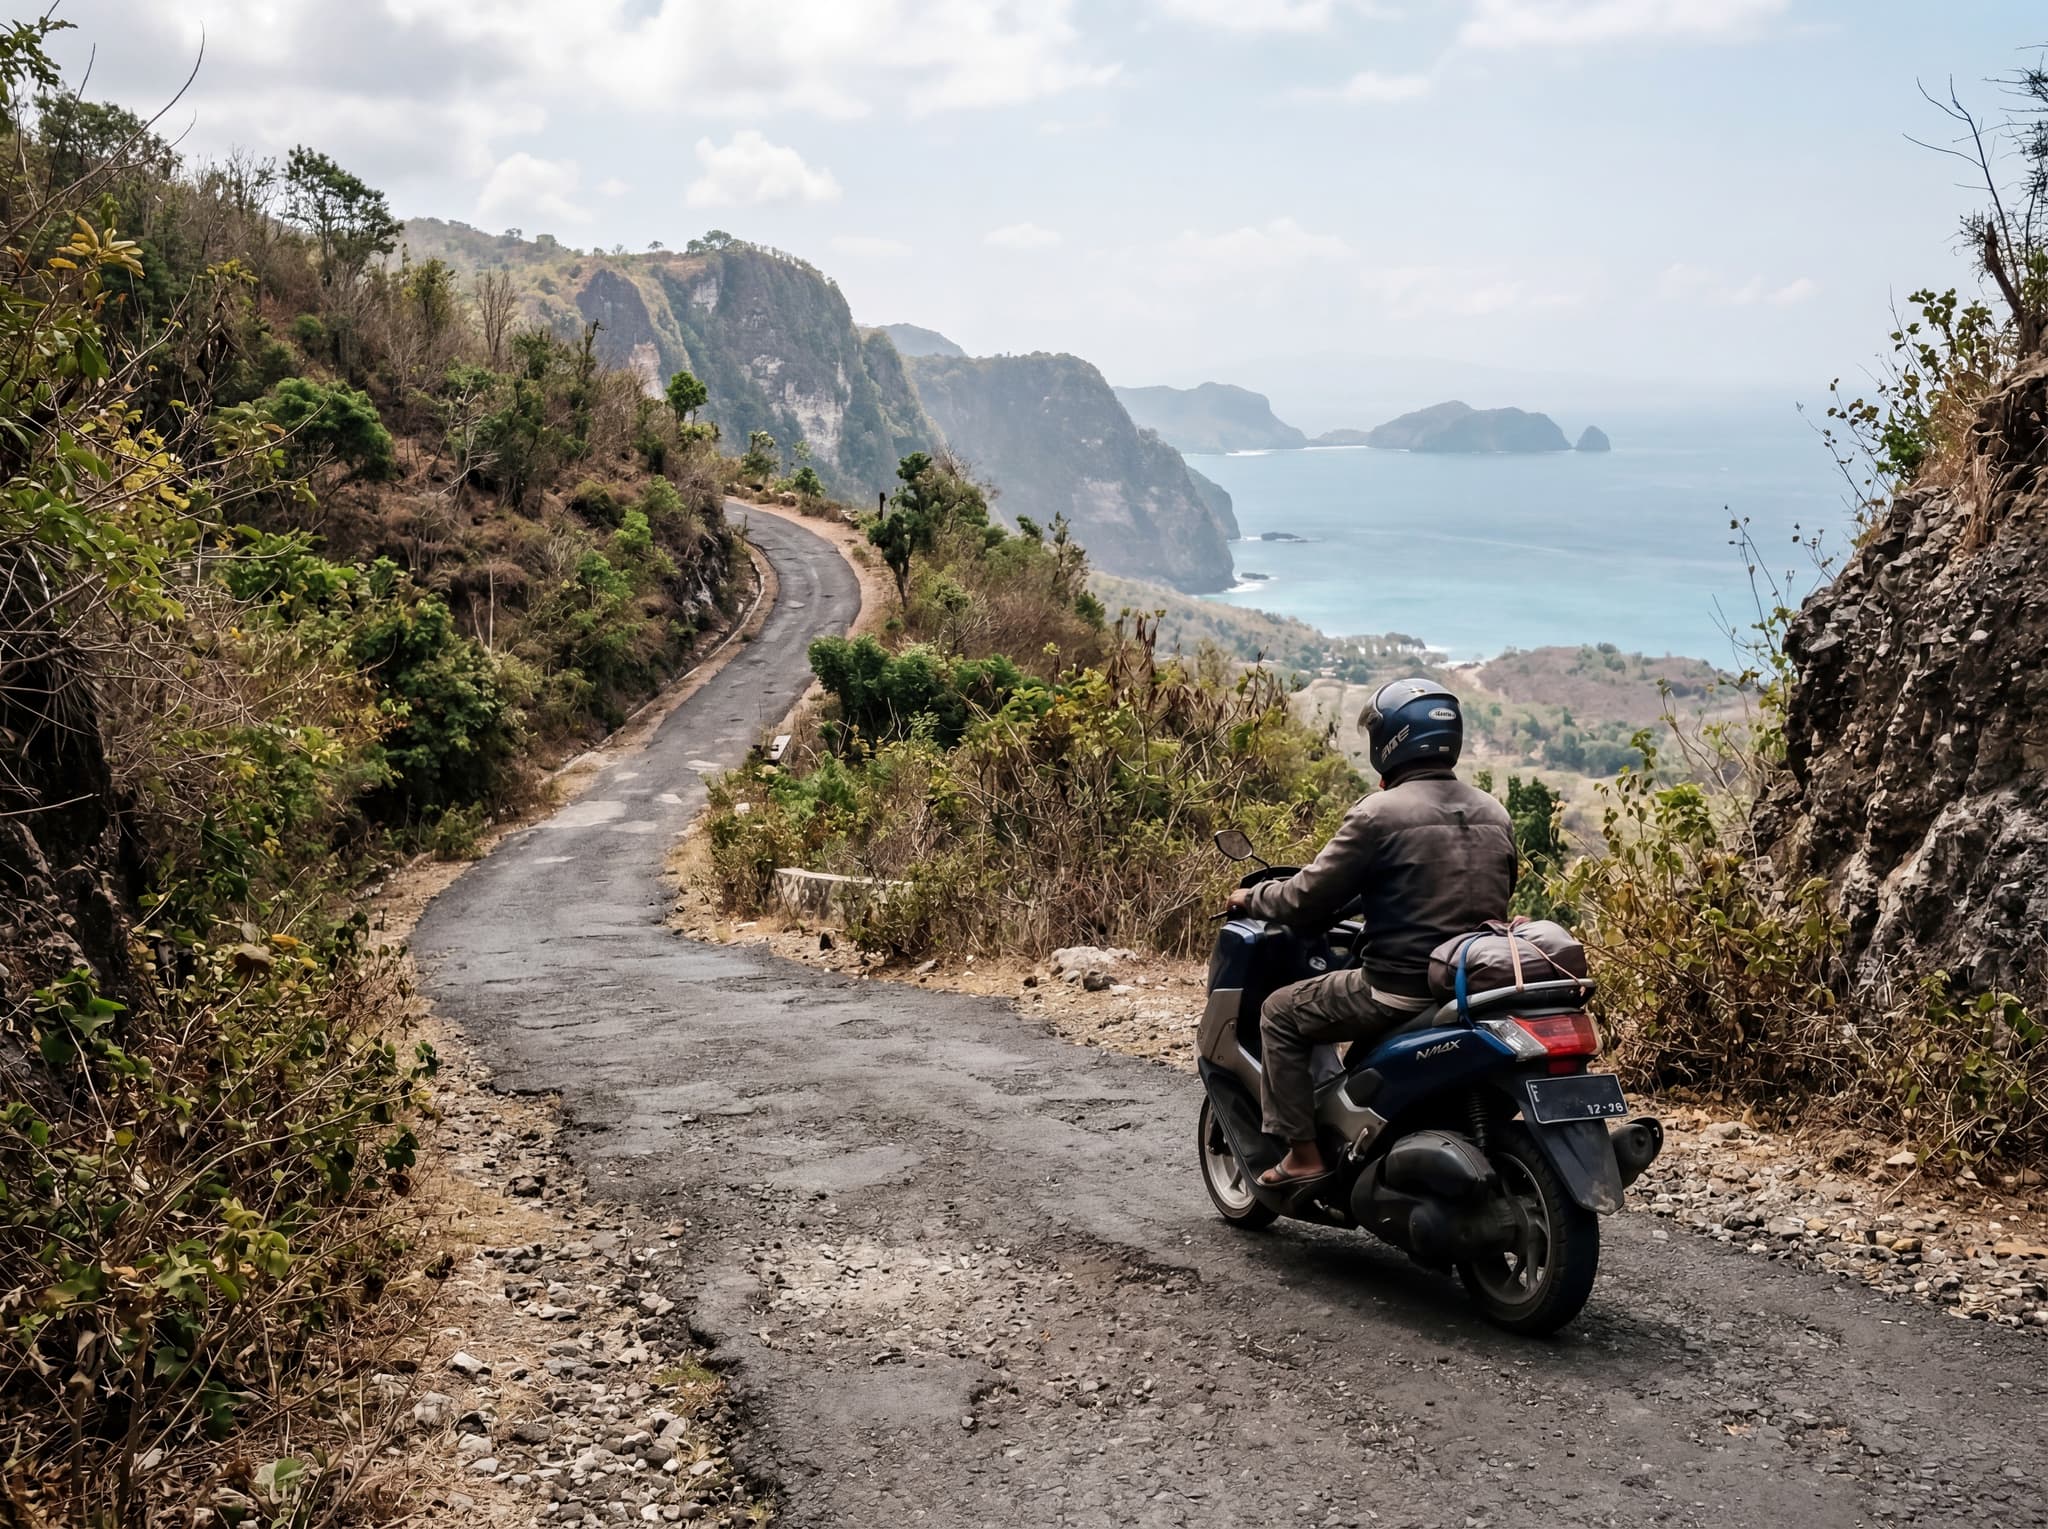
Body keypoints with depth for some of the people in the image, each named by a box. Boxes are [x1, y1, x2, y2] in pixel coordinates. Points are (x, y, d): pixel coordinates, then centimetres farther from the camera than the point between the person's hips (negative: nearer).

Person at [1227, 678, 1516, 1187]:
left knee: (1281, 1014, 10)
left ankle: (1302, 1152, 7)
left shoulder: (1379, 813, -13)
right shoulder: (1494, 815, 9)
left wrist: (1251, 897, 11)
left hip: (1402, 988, -8)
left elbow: (1308, 899, -8)